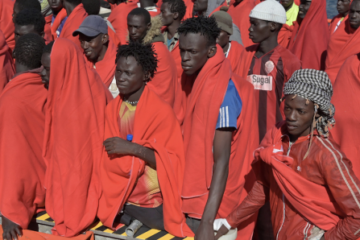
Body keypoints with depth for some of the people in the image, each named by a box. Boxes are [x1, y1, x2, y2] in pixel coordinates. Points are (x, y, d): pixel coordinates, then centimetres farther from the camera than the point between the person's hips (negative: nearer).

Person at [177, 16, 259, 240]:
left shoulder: (223, 90, -20)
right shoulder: (191, 79, 3)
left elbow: (222, 160, -22)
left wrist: (207, 221, -26)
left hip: (215, 200, -7)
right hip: (195, 193, 7)